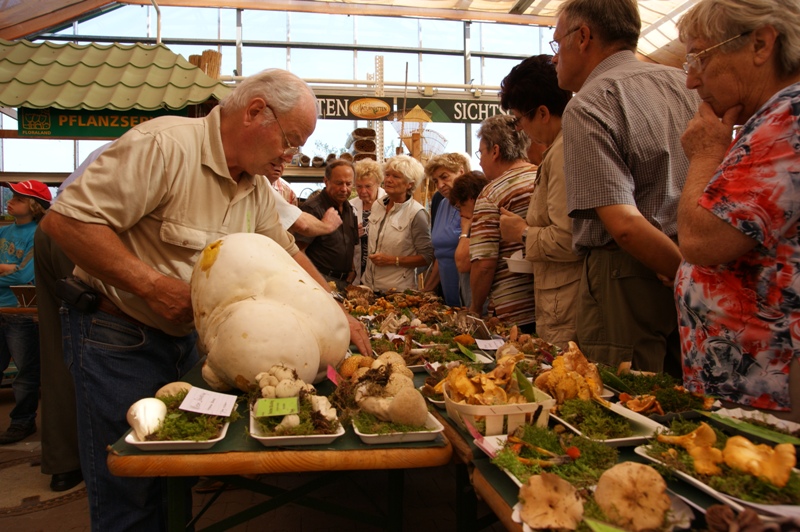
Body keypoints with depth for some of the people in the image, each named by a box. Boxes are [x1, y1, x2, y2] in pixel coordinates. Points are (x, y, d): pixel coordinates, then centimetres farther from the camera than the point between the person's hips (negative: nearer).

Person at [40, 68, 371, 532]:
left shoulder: (256, 185, 5)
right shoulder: (164, 145, -22)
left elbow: (287, 252, 13)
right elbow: (66, 220, -24)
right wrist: (153, 285, -26)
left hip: (184, 338, 8)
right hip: (116, 339, -7)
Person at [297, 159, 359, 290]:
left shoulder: (349, 209, 14)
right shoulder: (312, 208, -12)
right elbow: (298, 252, -16)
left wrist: (352, 270, 11)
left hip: (344, 281, 7)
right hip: (322, 280, -7)